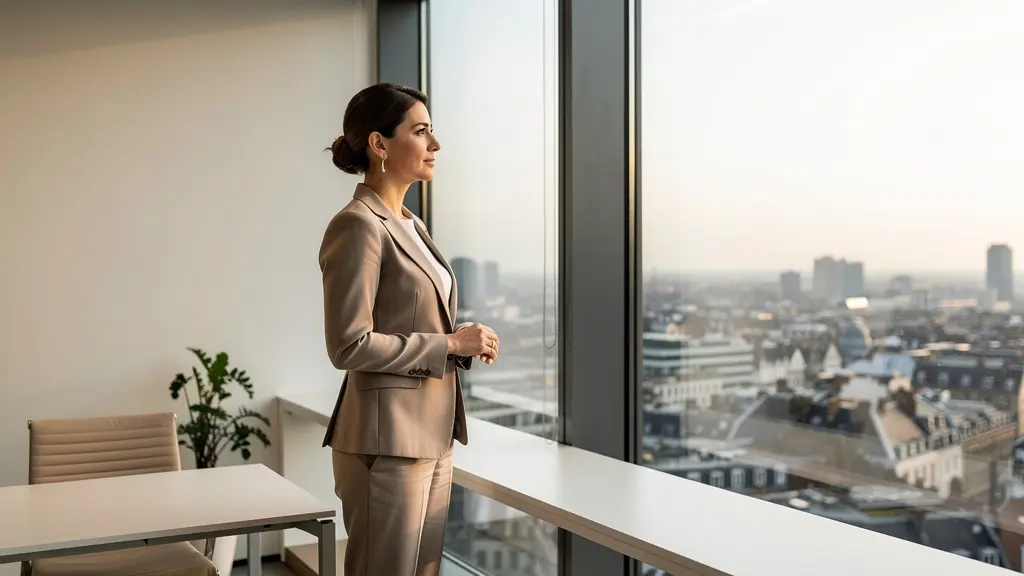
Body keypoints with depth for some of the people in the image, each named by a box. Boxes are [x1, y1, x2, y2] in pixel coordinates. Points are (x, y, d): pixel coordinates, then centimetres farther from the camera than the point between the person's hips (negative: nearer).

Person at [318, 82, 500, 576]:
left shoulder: (408, 224, 14)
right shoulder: (357, 225, -15)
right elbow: (349, 345, -21)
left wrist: (462, 344, 7)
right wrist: (450, 344, -16)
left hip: (432, 433, 9)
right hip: (386, 439, -9)